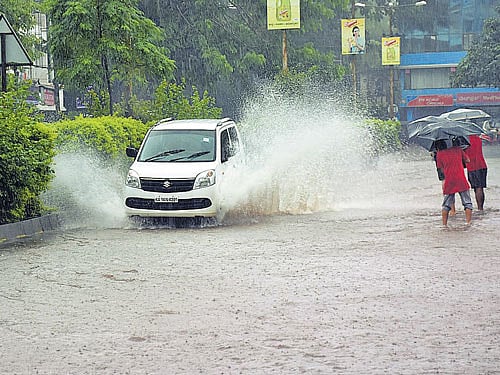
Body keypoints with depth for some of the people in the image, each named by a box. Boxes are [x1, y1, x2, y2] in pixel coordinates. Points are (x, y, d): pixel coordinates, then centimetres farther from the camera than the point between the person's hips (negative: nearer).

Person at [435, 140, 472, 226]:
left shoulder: (439, 154, 4)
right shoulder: (457, 149, 9)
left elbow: (441, 168, 9)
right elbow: (467, 160, 19)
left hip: (449, 182, 0)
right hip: (461, 180, 0)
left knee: (446, 204, 10)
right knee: (467, 203, 5)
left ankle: (444, 224, 2)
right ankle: (469, 222, -6)